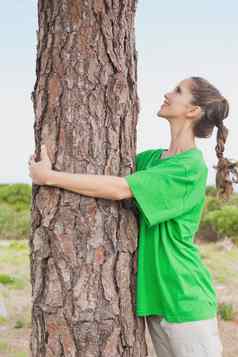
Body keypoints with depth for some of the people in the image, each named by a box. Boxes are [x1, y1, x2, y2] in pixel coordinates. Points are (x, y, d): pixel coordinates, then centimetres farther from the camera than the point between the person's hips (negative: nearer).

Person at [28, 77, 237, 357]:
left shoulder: (191, 167, -16)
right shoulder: (151, 158, 9)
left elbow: (120, 189, -21)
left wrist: (50, 176, -17)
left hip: (185, 299, -7)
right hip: (154, 296, 7)